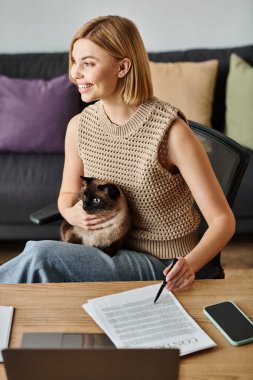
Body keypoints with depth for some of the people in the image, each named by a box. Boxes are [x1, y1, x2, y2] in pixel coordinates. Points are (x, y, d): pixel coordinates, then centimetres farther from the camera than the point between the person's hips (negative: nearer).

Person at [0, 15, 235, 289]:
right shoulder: (79, 126, -1)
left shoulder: (170, 131, -18)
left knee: (41, 256, -26)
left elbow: (223, 219, -15)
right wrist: (70, 213, -8)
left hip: (162, 266, -4)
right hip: (110, 251, 5)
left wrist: (190, 263, -33)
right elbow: (68, 193, 17)